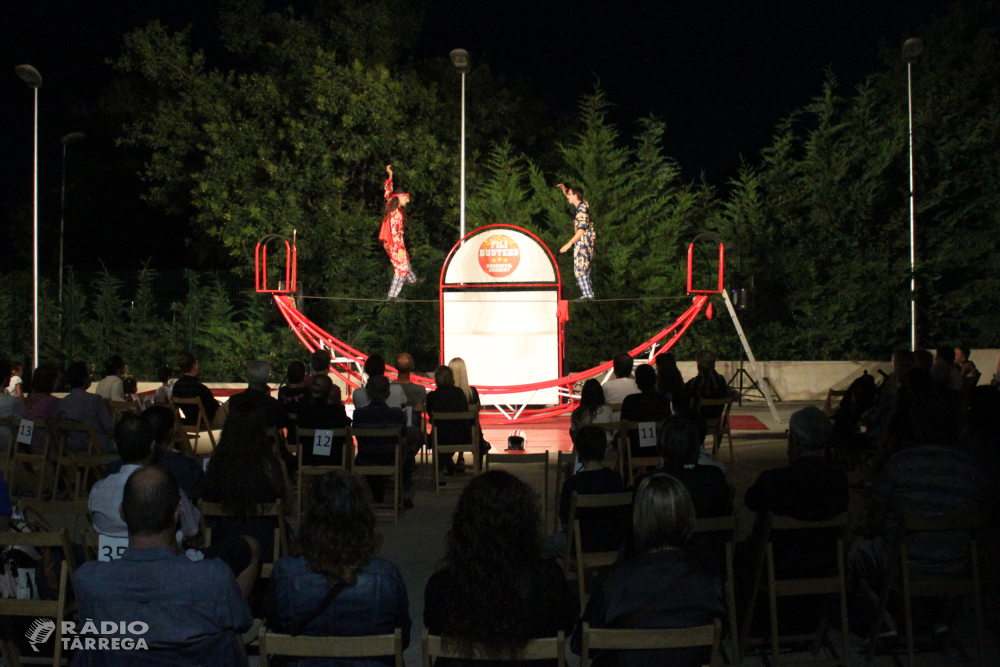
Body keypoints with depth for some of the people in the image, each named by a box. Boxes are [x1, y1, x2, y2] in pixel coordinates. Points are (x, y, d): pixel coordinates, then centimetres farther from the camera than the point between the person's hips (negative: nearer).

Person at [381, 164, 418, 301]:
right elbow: (395, 232, -26)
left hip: (388, 242, 10)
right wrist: (400, 248, -25)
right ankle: (393, 295, 3)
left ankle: (412, 279, 54)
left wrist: (390, 175, 27)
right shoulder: (396, 212, -24)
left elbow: (388, 192, 20)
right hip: (395, 244, -10)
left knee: (405, 260, 30)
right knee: (401, 268, 0)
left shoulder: (390, 204, 2)